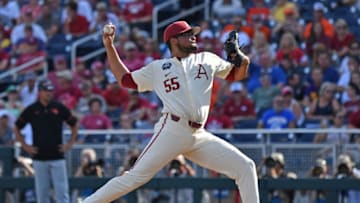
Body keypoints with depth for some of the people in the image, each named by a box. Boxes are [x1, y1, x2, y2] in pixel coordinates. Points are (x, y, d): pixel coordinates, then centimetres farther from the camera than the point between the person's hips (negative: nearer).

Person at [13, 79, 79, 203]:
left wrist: (70, 144, 5)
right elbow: (16, 129, 12)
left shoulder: (59, 108, 4)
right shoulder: (31, 110, 3)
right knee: (42, 193, 3)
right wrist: (25, 146, 4)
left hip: (57, 157, 0)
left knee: (61, 191, -4)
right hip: (39, 158, 0)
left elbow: (74, 125, 14)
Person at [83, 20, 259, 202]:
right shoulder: (157, 68, 12)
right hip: (172, 132, -4)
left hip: (199, 136, 4)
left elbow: (237, 74, 26)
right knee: (135, 177, -15)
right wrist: (109, 46, 13)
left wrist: (239, 57, 4)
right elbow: (125, 79, 17)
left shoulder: (207, 60, 19)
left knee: (245, 167, -2)